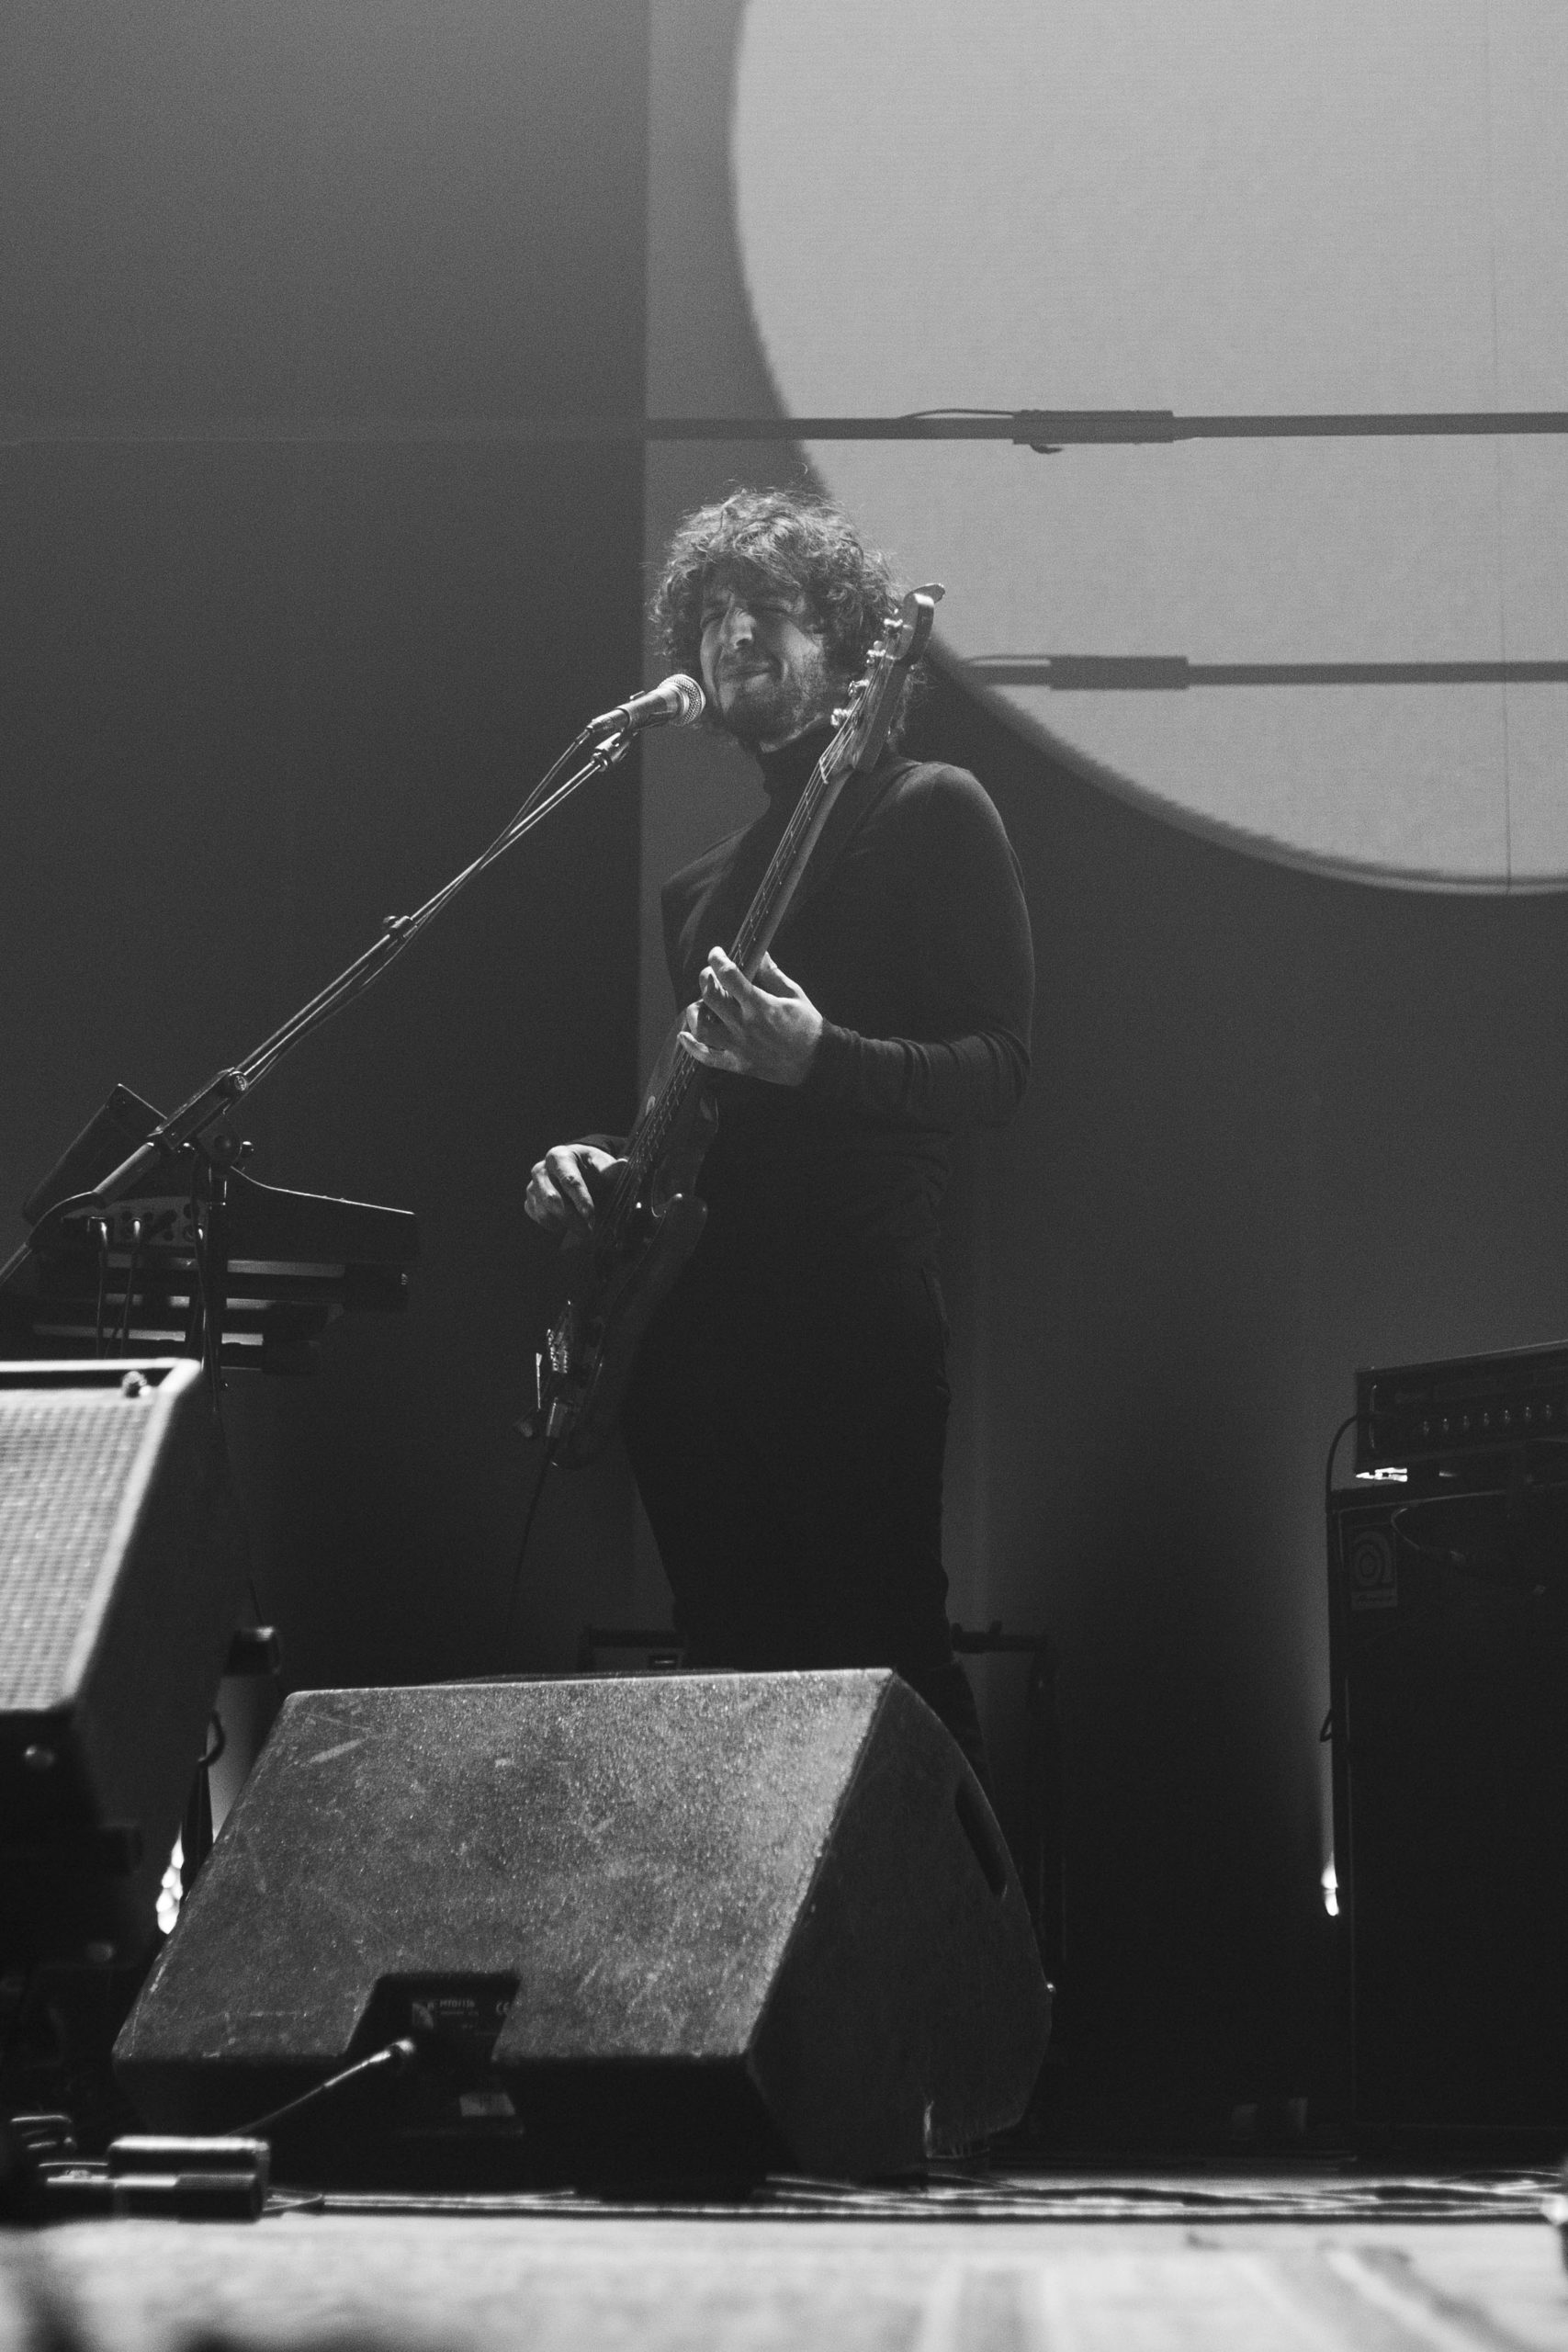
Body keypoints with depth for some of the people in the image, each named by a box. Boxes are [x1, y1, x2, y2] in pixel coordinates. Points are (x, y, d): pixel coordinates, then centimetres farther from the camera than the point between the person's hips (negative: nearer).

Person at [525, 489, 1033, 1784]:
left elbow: (999, 1066, -8)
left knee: (885, 1660, -9)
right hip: (693, 1323, 7)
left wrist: (817, 1056, -21)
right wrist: (603, 1162, 8)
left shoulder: (929, 812, 0)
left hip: (853, 1319, -7)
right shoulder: (705, 880, 21)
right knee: (734, 1667, 9)